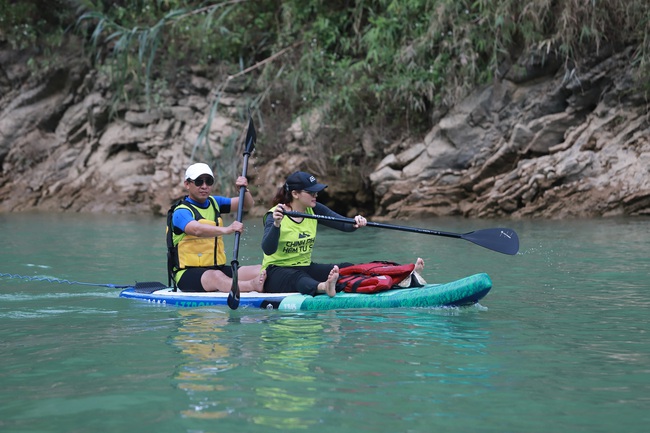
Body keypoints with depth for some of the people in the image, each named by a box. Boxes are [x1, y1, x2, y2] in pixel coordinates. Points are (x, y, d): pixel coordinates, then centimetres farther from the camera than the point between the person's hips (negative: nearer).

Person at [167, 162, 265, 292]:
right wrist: (226, 230, -46)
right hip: (189, 272, -8)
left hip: (219, 268, 8)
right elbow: (197, 230, -31)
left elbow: (247, 204, 17)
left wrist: (244, 190, -6)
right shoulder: (181, 212, -9)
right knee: (216, 276, -41)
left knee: (261, 271, -15)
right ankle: (252, 286, -66)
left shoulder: (214, 202, 17)